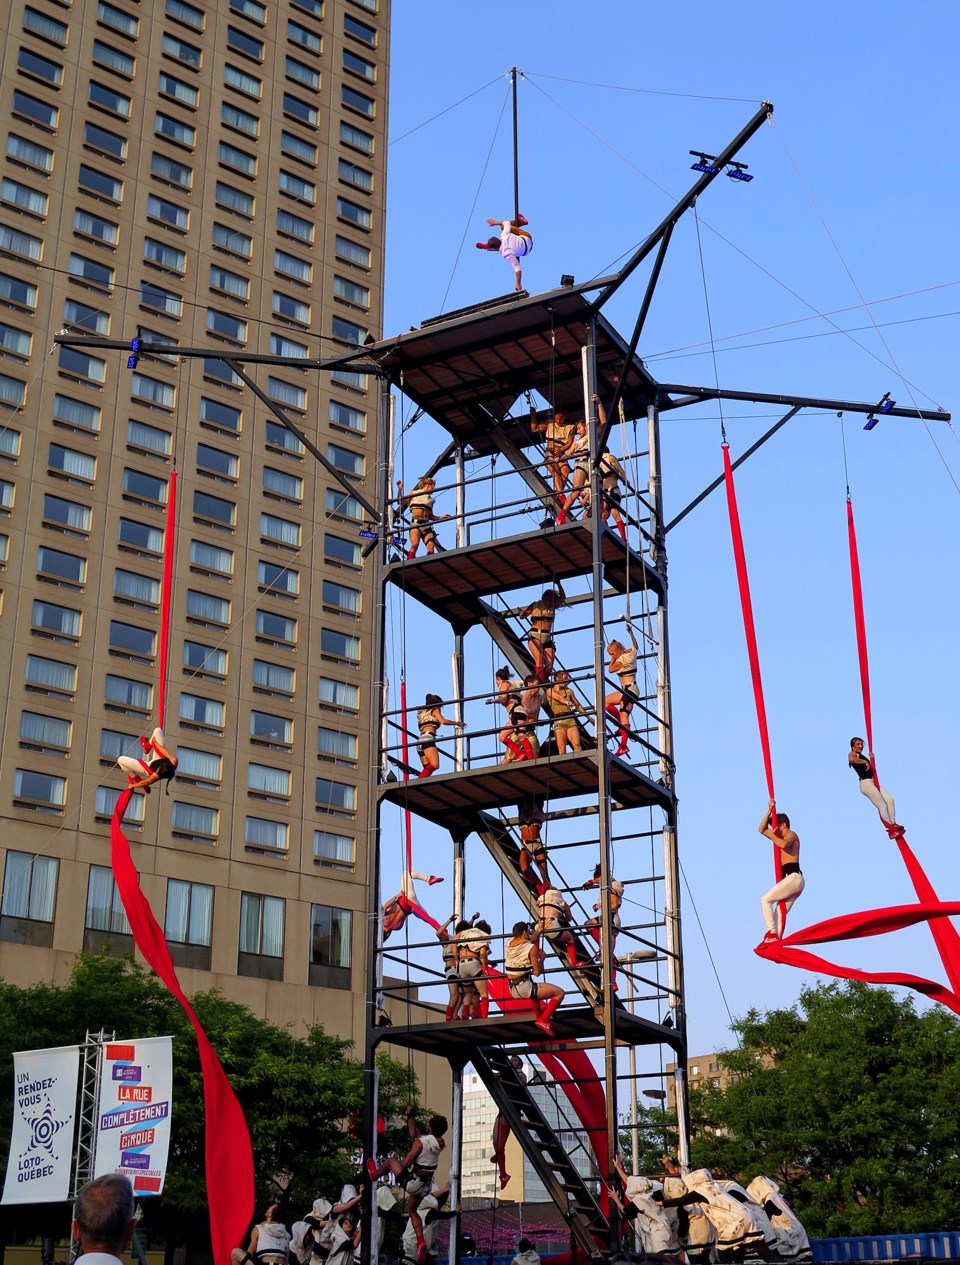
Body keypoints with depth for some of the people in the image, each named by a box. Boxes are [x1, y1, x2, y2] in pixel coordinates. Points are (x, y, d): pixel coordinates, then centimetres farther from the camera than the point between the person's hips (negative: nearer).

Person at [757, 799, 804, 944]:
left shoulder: (791, 834, 0)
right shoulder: (782, 838, 26)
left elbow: (783, 845, -25)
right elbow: (761, 829, 27)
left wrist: (772, 835, -9)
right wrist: (770, 810, 19)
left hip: (793, 877, -10)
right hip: (790, 879, 10)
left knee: (765, 899, -15)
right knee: (779, 913, 2)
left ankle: (772, 933, -21)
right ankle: (775, 941, -6)